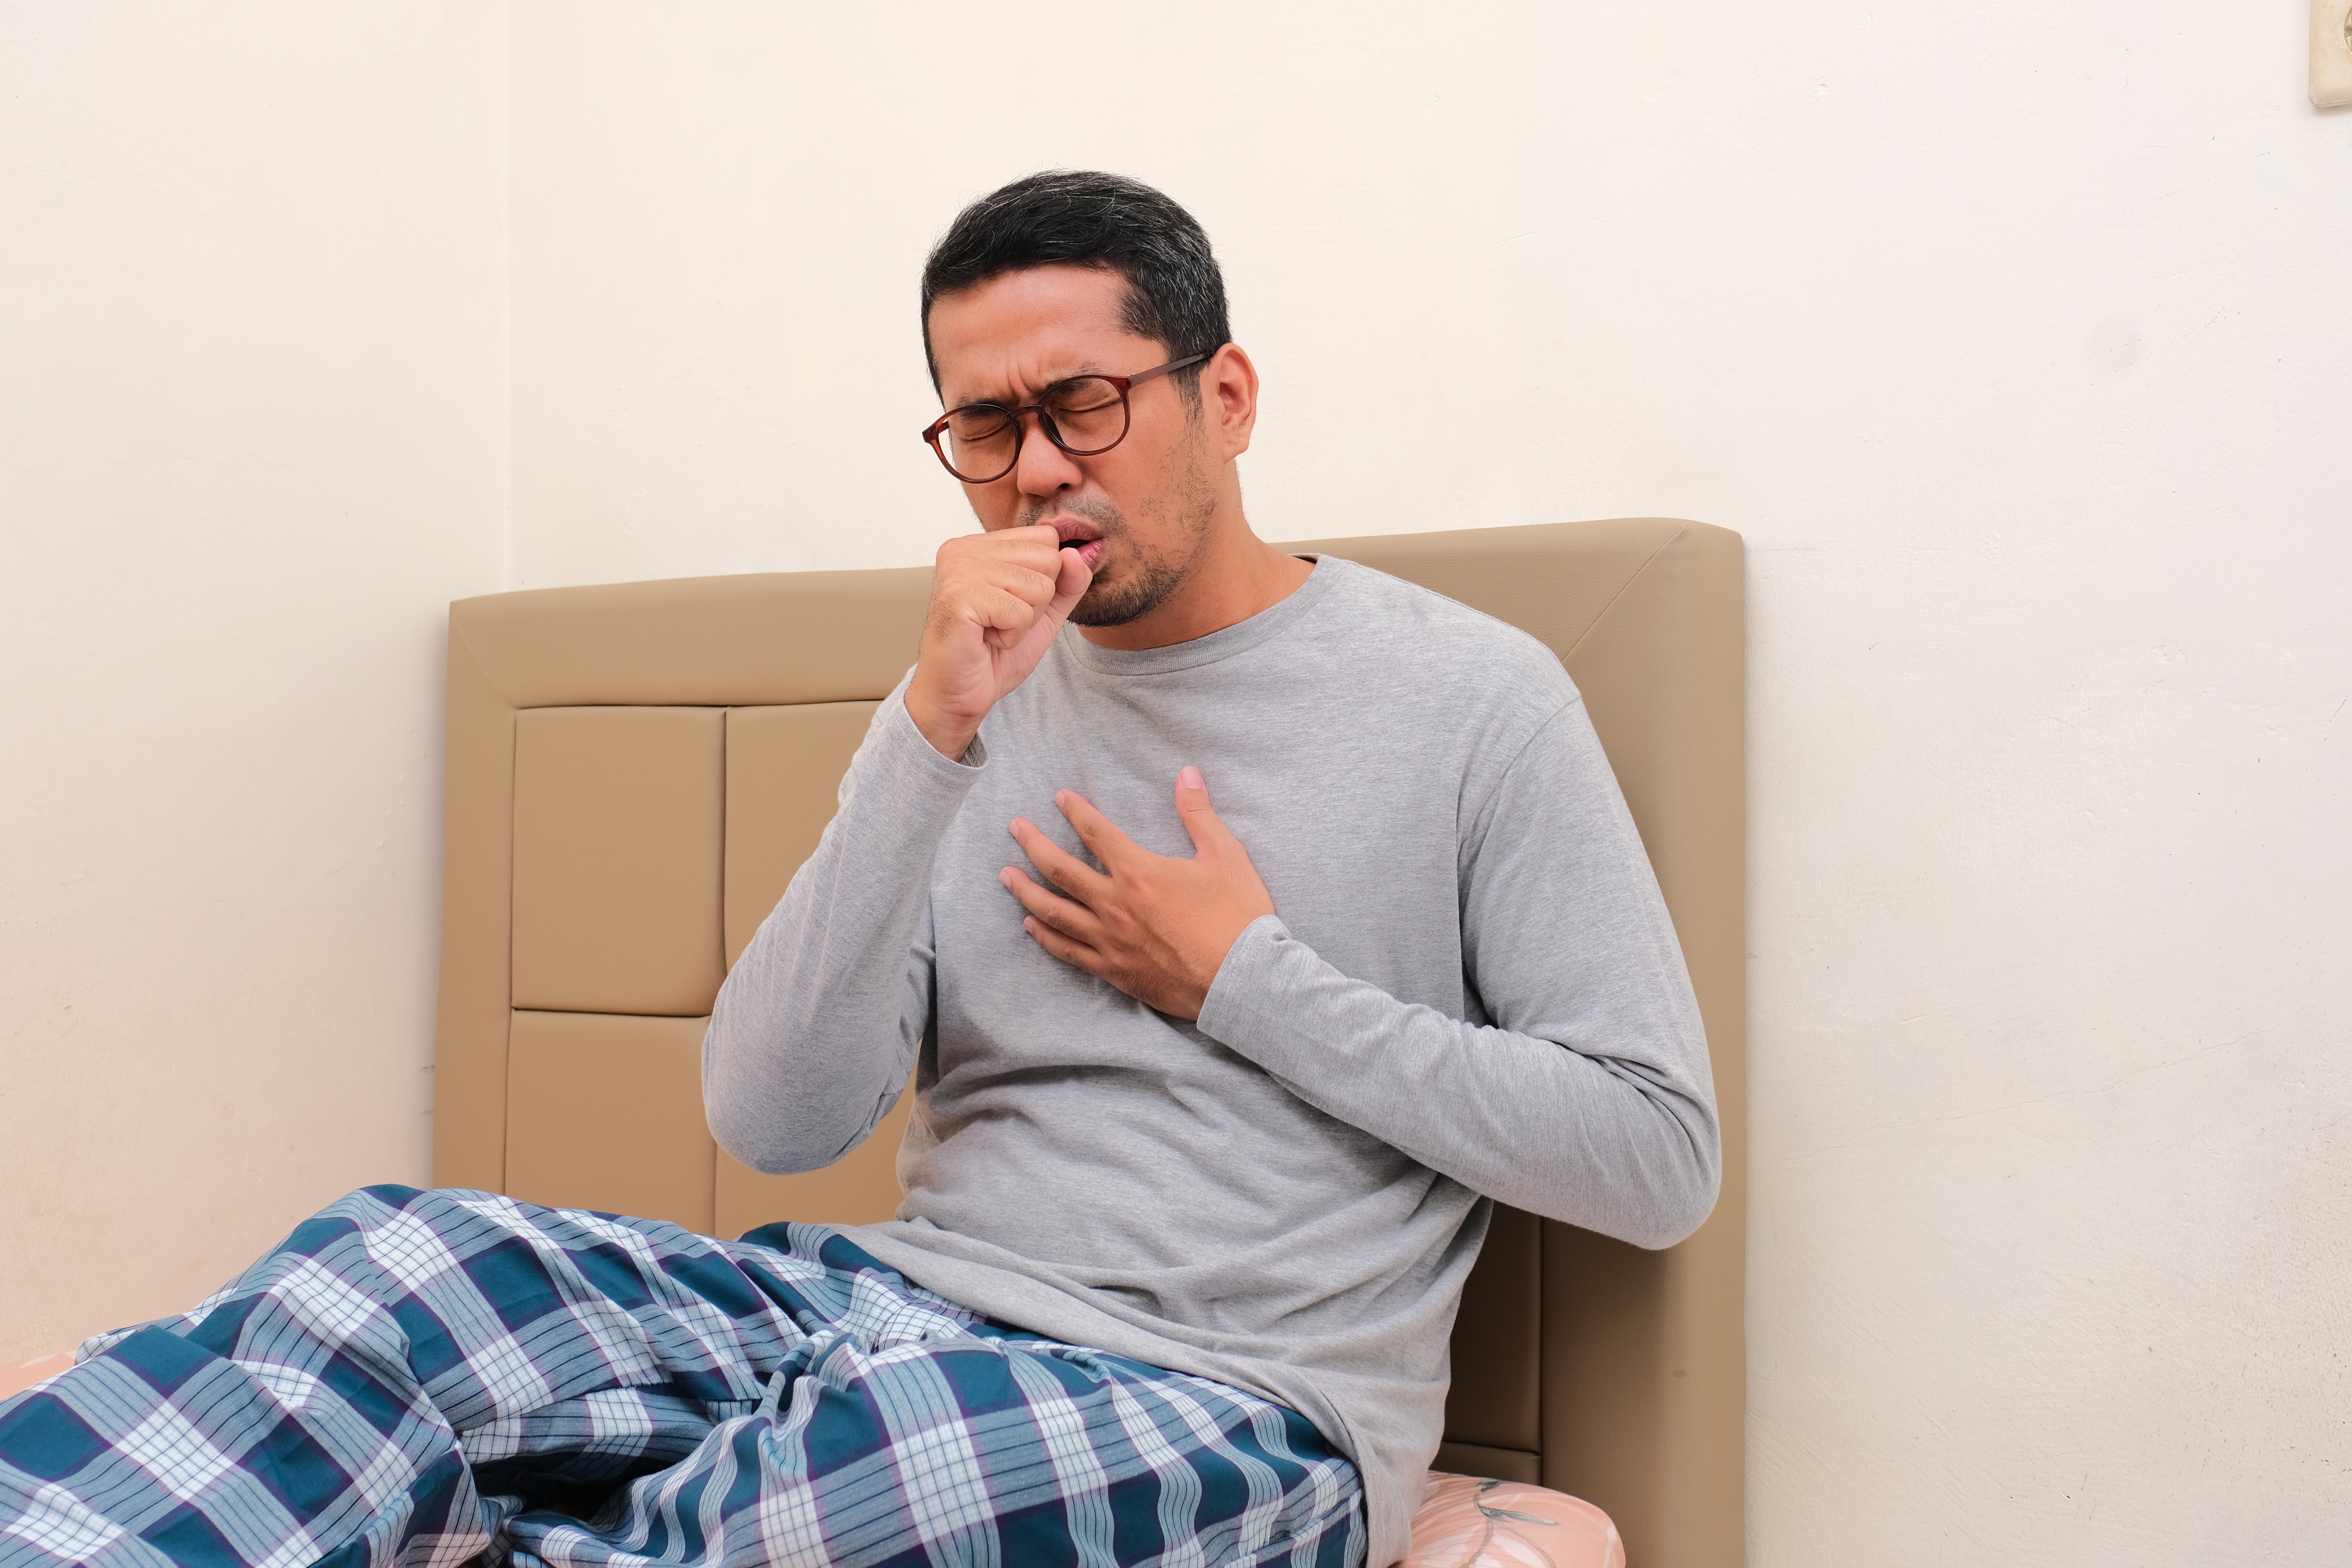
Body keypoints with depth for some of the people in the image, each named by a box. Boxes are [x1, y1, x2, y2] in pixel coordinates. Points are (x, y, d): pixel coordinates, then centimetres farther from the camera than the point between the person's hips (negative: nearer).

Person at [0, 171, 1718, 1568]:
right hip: (904, 1303, 4)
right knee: (397, 1263, -21)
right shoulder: (985, 698, 10)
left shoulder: (1468, 697, -1)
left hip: (1229, 1408, -3)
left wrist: (1244, 978, -8)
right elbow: (774, 1119, -1)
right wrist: (933, 732, -12)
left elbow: (1658, 1158, -4)